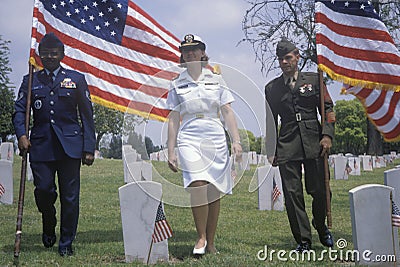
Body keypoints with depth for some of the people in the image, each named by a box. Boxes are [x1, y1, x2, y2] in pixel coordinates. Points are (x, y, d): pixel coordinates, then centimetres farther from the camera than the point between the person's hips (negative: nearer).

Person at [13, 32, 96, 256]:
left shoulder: (76, 79, 10)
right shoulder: (30, 81, 14)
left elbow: (87, 116, 8)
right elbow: (19, 110, 6)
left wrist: (89, 148, 1)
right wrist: (21, 135, -14)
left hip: (70, 145, -1)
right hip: (40, 145, 1)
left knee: (70, 196, -1)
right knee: (43, 190, -6)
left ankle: (66, 243, 14)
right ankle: (49, 223, 27)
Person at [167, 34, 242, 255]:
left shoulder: (216, 80, 10)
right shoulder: (177, 84, 9)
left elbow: (227, 112, 8)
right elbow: (173, 119, 9)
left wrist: (236, 140, -1)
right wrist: (171, 151, 6)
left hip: (216, 138, 1)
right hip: (189, 139, -1)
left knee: (214, 192, 1)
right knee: (198, 186, -20)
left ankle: (210, 243, 11)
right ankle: (201, 237, -6)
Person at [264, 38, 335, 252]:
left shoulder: (314, 80, 10)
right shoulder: (271, 88, 13)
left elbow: (328, 109, 9)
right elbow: (270, 121, 14)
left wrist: (327, 135, -4)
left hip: (314, 143, -1)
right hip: (287, 146, 1)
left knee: (319, 190, -1)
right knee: (292, 194, -3)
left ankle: (320, 226, 29)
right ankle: (303, 241, 6)